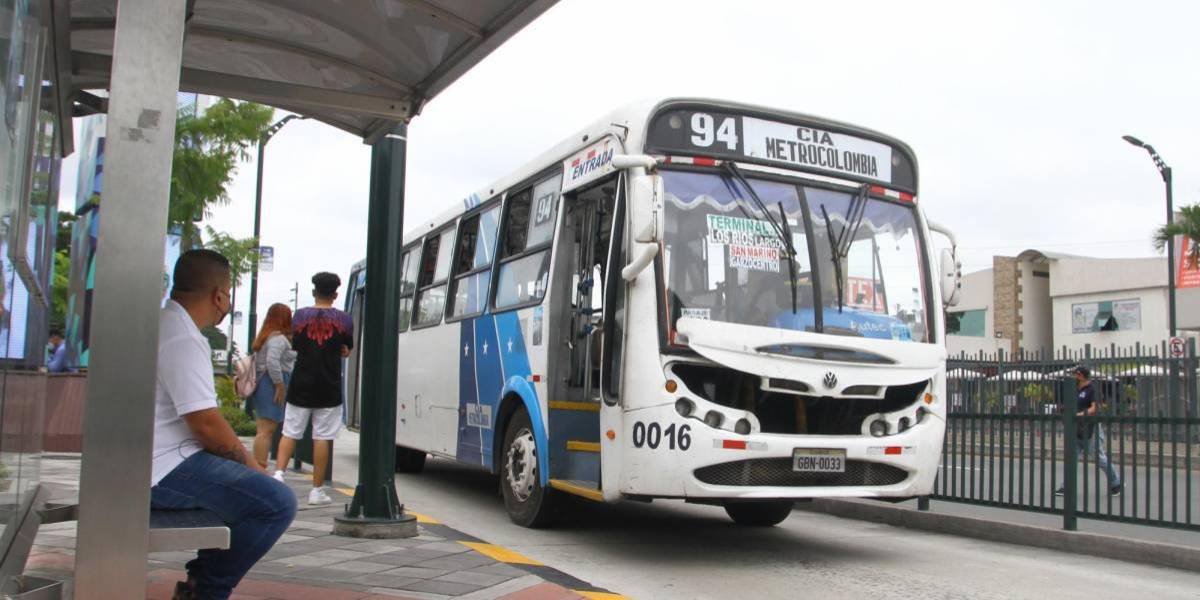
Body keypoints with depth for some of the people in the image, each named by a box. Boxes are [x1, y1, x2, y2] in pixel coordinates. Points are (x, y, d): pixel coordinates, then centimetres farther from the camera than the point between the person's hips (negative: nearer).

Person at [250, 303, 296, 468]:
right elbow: (272, 362, -23)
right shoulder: (279, 338, -11)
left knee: (263, 429, 11)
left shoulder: (264, 337, 20)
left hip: (261, 384, 10)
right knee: (267, 430, -12)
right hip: (272, 386, -10)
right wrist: (280, 385, -18)